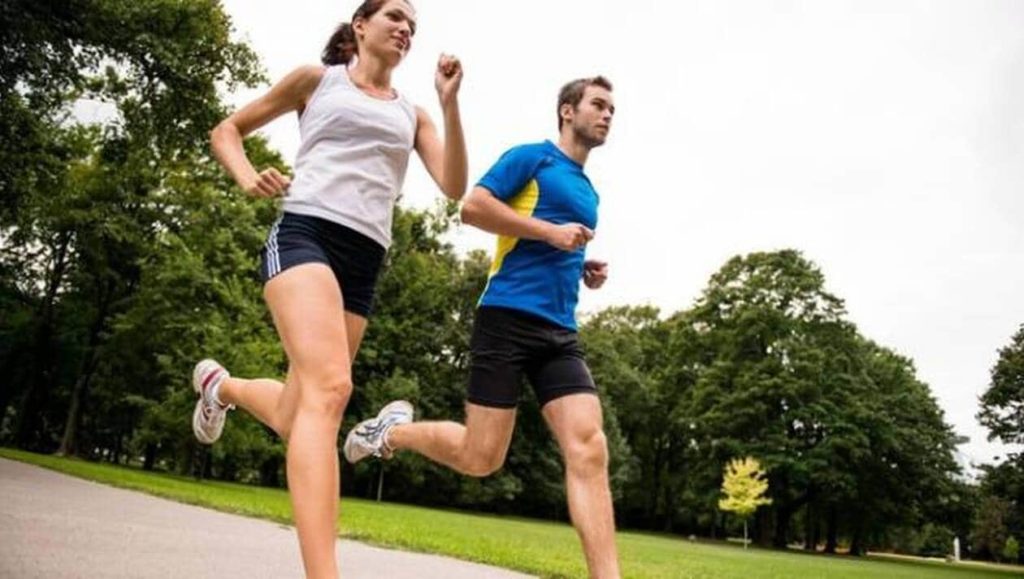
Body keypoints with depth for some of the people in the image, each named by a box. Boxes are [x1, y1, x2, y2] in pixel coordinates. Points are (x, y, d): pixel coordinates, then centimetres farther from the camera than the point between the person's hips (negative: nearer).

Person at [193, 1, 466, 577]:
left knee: (294, 415, 6)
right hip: (306, 233, -5)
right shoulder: (318, 78, 14)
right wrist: (248, 178, -3)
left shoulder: (412, 115, 21)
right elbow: (227, 130, 18)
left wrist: (450, 103, -3)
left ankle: (220, 384, 40)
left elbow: (455, 187, 6)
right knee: (330, 389, -28)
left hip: (364, 260, 5)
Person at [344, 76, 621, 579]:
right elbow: (473, 206, -11)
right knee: (481, 457, -4)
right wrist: (551, 231, -13)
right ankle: (394, 430, 23)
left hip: (560, 331, 7)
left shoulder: (588, 192, 25)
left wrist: (584, 271, 14)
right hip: (508, 316, -6)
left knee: (588, 450, -11)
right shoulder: (531, 157, 2)